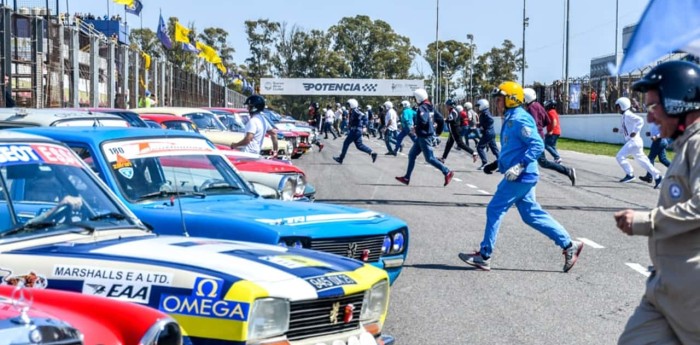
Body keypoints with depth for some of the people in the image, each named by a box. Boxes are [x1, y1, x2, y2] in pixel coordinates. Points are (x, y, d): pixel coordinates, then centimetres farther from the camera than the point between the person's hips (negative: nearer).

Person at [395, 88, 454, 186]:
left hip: (424, 137, -10)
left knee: (429, 158, -6)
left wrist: (415, 128, -15)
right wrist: (438, 131, 20)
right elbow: (440, 119, 14)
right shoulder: (430, 107, 12)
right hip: (421, 137, 10)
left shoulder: (422, 108, -16)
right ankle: (406, 178, 17)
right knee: (412, 154, 13)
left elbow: (423, 121, -32)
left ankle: (447, 172, -1)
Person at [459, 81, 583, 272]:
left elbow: (537, 145, -22)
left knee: (494, 210, -3)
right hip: (521, 177, 10)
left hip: (520, 177, -10)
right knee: (532, 214, 11)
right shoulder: (510, 119, 16)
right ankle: (569, 245, 13)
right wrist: (496, 164, 22)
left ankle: (484, 256, 4)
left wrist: (520, 166, -28)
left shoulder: (519, 119, -15)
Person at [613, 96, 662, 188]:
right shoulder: (625, 116, 18)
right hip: (631, 141, 10)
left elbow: (640, 120, -24)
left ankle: (630, 174, -6)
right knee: (642, 160, 9)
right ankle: (657, 176, 9)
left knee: (620, 156, -11)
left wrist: (635, 132, -26)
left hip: (634, 141, -10)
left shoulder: (628, 115, -11)